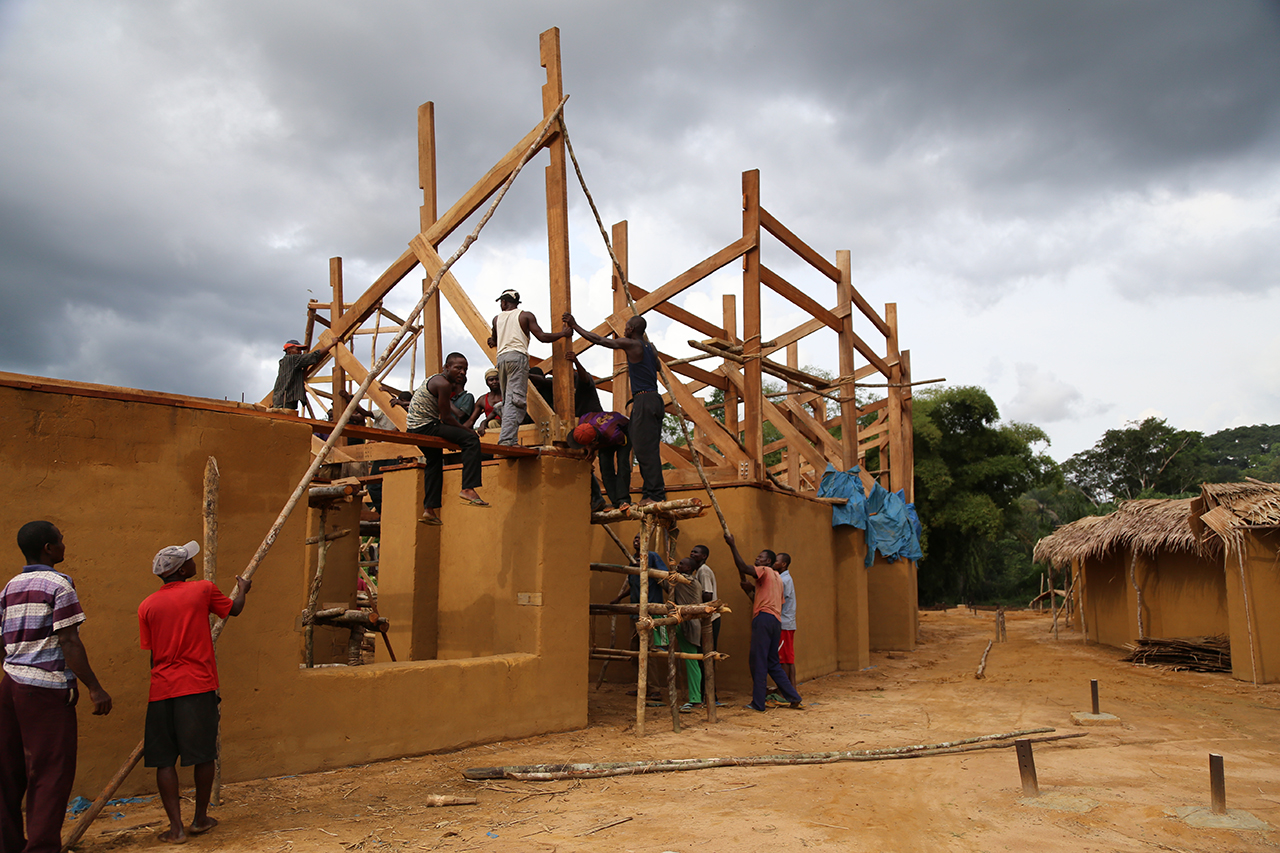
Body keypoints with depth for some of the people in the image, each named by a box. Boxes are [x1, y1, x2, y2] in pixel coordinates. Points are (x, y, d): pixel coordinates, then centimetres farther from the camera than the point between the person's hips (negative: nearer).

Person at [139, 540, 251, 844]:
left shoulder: (147, 606, 5)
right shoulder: (203, 590, -2)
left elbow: (153, 652, 10)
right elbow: (234, 609, 16)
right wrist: (242, 588, 36)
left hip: (162, 690, 2)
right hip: (198, 686, -2)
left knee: (165, 759, 7)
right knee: (203, 754, 9)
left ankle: (175, 827, 4)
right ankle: (200, 819, 19)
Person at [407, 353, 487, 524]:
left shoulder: (435, 379, 15)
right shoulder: (443, 384, -16)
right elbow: (446, 418, -15)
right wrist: (468, 431, -5)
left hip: (415, 427, 11)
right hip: (426, 427, -11)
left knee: (435, 460, 30)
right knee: (471, 440, -20)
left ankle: (429, 509, 34)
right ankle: (468, 489, -27)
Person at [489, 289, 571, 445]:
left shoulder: (497, 319, 20)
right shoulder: (526, 316, 7)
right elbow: (542, 337, -2)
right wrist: (563, 333, 12)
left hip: (501, 357, 5)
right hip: (518, 356, -5)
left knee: (507, 400, 10)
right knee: (516, 400, -12)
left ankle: (508, 438, 2)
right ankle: (507, 439, -25)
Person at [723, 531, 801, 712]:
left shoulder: (765, 571, 0)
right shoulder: (777, 578, 27)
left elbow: (744, 568, -17)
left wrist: (732, 545, -13)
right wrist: (753, 589, 29)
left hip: (764, 618, -9)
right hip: (776, 621, 9)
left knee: (758, 661, -6)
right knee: (772, 663, 14)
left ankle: (758, 703, -5)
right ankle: (793, 697, 11)